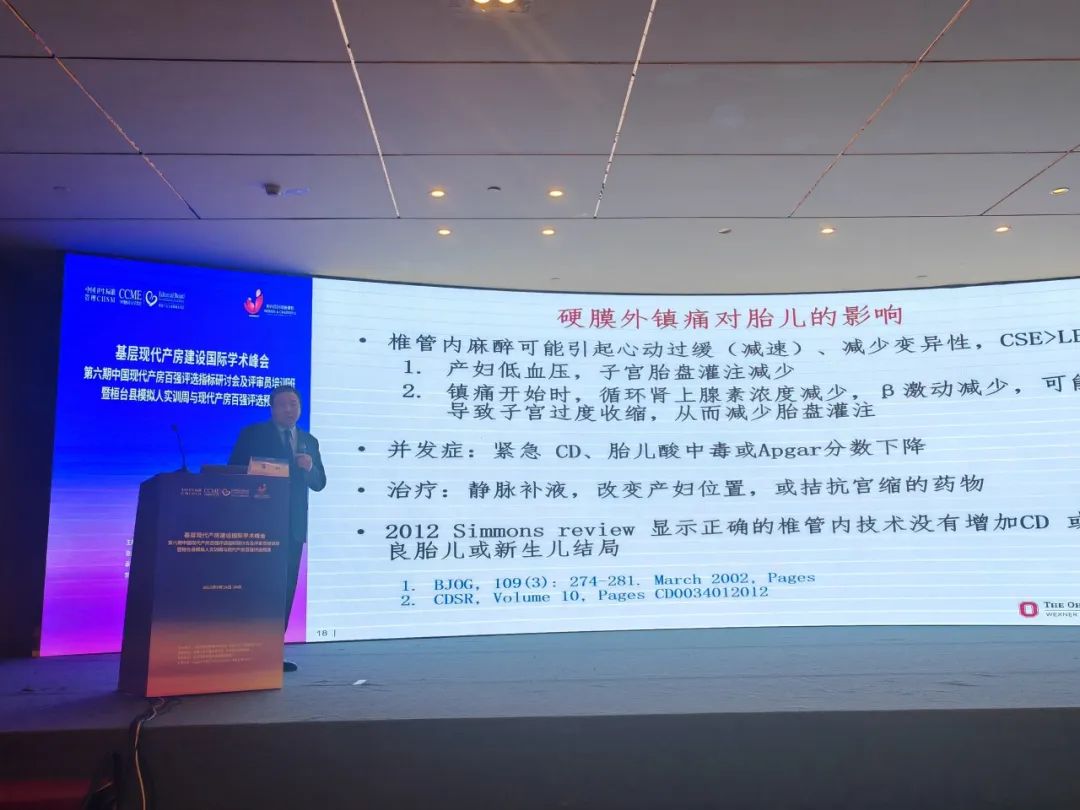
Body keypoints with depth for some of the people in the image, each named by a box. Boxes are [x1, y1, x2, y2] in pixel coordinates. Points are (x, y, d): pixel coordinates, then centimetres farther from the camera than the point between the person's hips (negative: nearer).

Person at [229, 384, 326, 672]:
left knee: (285, 588, 5)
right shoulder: (253, 434, 2)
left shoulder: (309, 441, 15)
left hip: (294, 525, 5)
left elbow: (319, 483, 11)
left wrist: (309, 468, -9)